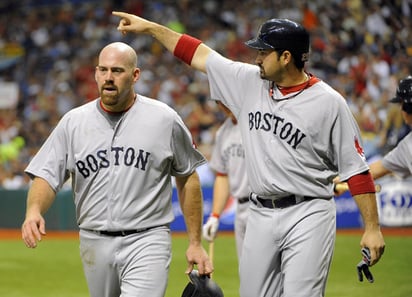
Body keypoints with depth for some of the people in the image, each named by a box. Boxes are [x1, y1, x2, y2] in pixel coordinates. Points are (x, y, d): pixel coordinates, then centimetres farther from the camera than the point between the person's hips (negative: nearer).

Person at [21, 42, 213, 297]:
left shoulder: (165, 119, -1)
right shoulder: (73, 122, 3)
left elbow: (188, 179, 7)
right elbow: (46, 177, 0)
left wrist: (195, 243, 6)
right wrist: (34, 210, -23)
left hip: (147, 242, -3)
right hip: (95, 244, 4)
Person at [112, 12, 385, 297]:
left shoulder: (329, 102, -8)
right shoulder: (249, 82, 6)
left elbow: (357, 169, -7)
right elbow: (199, 54, 14)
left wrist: (373, 228, -10)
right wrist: (149, 27, 14)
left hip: (307, 217, -6)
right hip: (260, 216, 6)